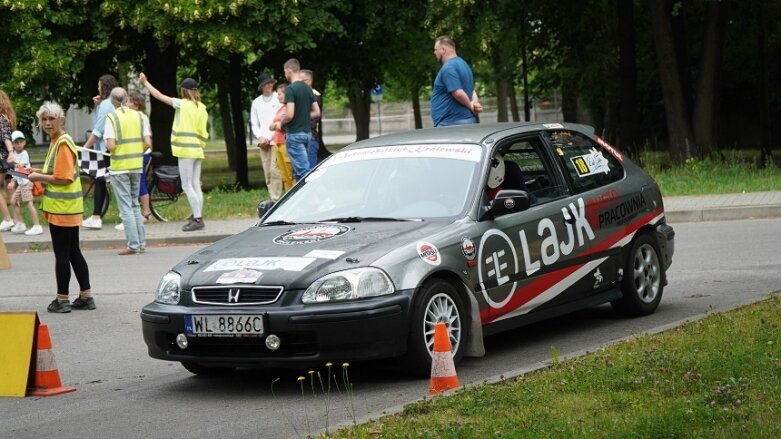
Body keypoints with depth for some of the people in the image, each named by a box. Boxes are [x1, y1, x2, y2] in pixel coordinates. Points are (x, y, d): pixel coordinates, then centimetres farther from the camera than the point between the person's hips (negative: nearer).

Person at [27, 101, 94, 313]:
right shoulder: (56, 142, 13)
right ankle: (86, 296, 19)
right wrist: (41, 173, 9)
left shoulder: (63, 144, -17)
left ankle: (62, 299, 5)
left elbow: (64, 178, -21)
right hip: (65, 207, 10)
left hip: (62, 208, -10)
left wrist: (39, 177, -10)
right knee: (73, 252, 14)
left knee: (62, 254, -2)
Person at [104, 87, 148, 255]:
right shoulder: (138, 116, 3)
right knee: (135, 204, 18)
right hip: (136, 165, 5)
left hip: (119, 167, -5)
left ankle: (133, 245, -2)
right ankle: (141, 242, 18)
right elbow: (148, 142, -2)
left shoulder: (112, 118, -10)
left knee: (126, 206, 0)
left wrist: (107, 143, 4)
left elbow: (111, 145, -18)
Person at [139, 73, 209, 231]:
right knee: (195, 185, 10)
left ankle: (197, 219, -11)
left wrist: (145, 82, 5)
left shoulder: (182, 104, -8)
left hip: (186, 150, -7)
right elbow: (203, 131, 10)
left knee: (187, 186, -6)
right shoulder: (201, 108, 8)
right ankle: (197, 217, 10)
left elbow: (159, 96, -4)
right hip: (197, 150, 7)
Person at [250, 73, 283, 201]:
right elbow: (254, 123, 16)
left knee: (274, 170, -13)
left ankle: (276, 199, -11)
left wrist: (268, 137, -8)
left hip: (276, 139, -4)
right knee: (267, 172, 2)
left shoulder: (278, 98, 0)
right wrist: (260, 137, -1)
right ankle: (272, 198, 7)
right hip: (263, 142, 4)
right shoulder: (256, 102, 14)